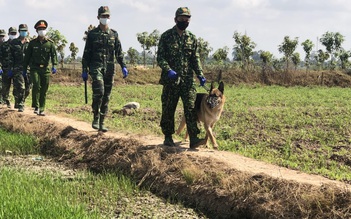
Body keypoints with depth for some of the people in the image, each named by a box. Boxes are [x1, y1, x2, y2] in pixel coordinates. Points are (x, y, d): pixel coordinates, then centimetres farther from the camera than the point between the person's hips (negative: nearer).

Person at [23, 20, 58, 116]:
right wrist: (24, 69, 9)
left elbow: (54, 55, -3)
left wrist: (54, 66, -20)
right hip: (35, 68, -1)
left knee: (44, 90, 2)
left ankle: (41, 109, 11)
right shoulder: (32, 43, 5)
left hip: (46, 69, 1)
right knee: (36, 85, -20)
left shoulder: (50, 43, 4)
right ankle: (36, 106, -10)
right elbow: (27, 56, 10)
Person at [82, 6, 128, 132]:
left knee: (106, 96, 5)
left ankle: (101, 122, 12)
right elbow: (86, 54, 5)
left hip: (109, 69, 3)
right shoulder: (92, 34, 5)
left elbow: (119, 53, 11)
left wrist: (123, 66, -2)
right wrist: (84, 70, 1)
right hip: (96, 66, -3)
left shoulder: (114, 34, 12)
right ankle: (95, 118, -9)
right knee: (99, 91, -23)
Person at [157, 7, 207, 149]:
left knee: (191, 108, -7)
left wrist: (200, 75, 0)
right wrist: (168, 70, -20)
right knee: (168, 110, 5)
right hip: (170, 80, -2)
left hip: (188, 80, 2)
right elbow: (160, 57, -3)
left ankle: (194, 138, -10)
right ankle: (168, 137, 17)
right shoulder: (166, 36, 1)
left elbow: (195, 59, 13)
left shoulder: (192, 38, 12)